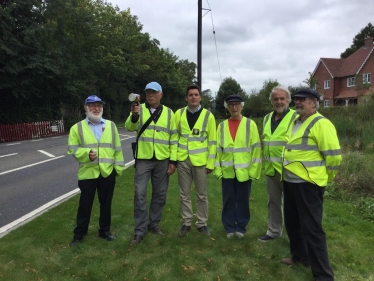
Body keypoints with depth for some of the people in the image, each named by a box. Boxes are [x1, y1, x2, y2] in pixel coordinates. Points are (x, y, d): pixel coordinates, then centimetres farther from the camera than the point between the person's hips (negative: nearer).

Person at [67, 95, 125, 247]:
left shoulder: (111, 125, 7)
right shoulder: (77, 127, 1)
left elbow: (117, 149, 7)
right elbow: (73, 149, -3)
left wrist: (118, 167, 4)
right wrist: (87, 154, -21)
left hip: (108, 173, 2)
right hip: (87, 173, -2)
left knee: (106, 204, 13)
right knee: (85, 205, 8)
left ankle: (105, 230, 30)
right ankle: (79, 233, 26)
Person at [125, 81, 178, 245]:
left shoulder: (168, 113, 4)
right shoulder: (140, 109, 1)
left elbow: (174, 138, 4)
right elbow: (130, 127, -14)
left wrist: (173, 160, -1)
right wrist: (134, 116, -36)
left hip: (162, 160, 2)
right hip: (143, 159, -2)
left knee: (160, 194, 11)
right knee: (140, 194, -1)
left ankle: (154, 224, 29)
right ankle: (140, 230, 12)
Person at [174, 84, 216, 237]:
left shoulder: (208, 115, -2)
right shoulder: (179, 114, 3)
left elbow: (212, 141, -1)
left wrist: (210, 163, -4)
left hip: (200, 160, -1)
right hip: (183, 160, 2)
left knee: (202, 195, 8)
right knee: (184, 194, 10)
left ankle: (202, 223, 24)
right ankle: (186, 223, 24)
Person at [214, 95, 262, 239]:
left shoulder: (250, 124, -1)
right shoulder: (222, 126, 6)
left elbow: (256, 148, -3)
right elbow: (217, 149, 6)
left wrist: (254, 169, -8)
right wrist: (217, 169, 1)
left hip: (244, 171, -2)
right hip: (227, 171, 2)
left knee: (243, 200, 9)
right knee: (228, 200, 9)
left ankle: (241, 227, 26)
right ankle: (229, 227, 24)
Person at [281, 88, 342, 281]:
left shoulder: (321, 124, -13)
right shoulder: (294, 123, 13)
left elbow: (334, 156, -15)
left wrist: (324, 179, -2)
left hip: (307, 184, -9)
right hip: (290, 182, 9)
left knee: (311, 228, -1)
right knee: (292, 223, 20)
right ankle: (299, 256, 41)